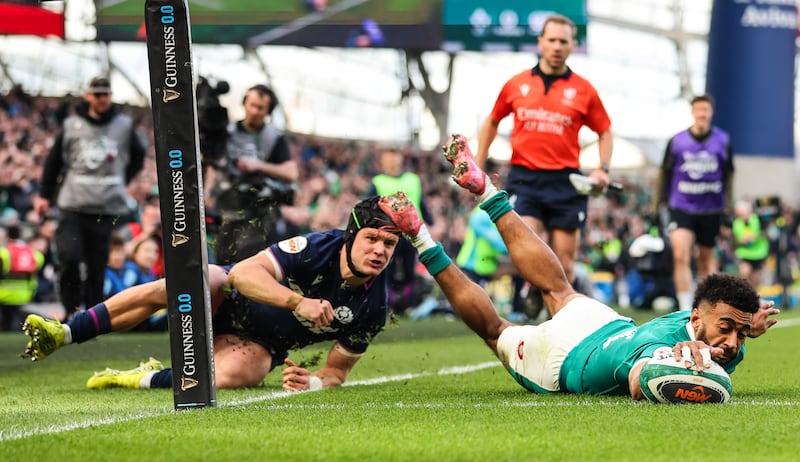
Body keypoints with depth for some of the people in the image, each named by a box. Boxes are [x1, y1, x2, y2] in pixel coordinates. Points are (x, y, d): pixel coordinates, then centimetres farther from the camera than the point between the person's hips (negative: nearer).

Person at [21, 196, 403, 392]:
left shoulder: (372, 309, -14)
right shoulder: (319, 248, -22)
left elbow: (338, 370, -1)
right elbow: (244, 272, -31)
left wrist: (313, 382, -24)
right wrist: (298, 302, -44)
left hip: (257, 346, 1)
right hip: (231, 297, -1)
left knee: (235, 374, -36)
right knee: (167, 289, -32)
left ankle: (146, 379, -13)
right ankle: (62, 335, -19)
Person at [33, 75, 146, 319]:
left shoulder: (124, 126, 7)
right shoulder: (71, 125, 6)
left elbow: (138, 157, 22)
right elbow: (54, 160, 11)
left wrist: (122, 181, 12)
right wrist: (44, 195, 6)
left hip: (107, 207, 0)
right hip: (72, 205, 0)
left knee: (97, 264, 0)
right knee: (69, 256, -15)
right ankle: (72, 309, -1)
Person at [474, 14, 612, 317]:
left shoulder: (583, 90, 5)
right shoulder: (516, 85, 8)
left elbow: (604, 132, 14)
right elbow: (491, 123, 22)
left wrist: (603, 169, -2)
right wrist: (478, 167, 17)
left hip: (566, 183, 0)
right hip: (524, 179, 0)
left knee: (564, 261, 3)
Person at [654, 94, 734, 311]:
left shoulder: (723, 141, 4)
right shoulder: (677, 141, 1)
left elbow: (728, 174, 10)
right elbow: (665, 172, 8)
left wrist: (728, 204, 7)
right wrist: (659, 201, 6)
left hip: (711, 209, 1)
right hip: (681, 207, -1)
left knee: (707, 258, 10)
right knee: (681, 256, -16)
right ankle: (685, 310, -15)